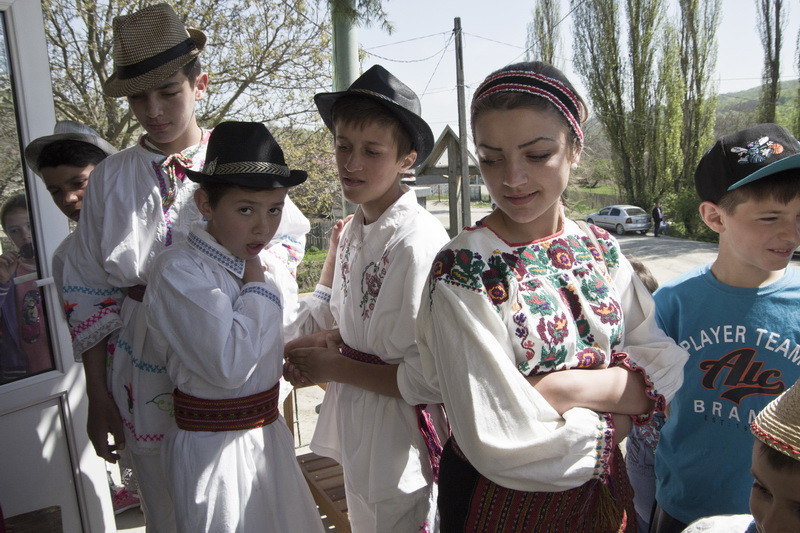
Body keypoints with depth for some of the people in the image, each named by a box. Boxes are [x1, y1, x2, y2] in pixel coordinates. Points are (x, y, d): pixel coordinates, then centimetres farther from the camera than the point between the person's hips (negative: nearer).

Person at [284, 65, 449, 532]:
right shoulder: (354, 231, 2)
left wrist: (337, 368, -17)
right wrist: (323, 342, -3)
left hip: (399, 437, -8)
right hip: (355, 429, 8)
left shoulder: (420, 243, -25)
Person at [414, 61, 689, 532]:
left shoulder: (602, 250, -5)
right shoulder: (463, 269, -23)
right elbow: (505, 444, -25)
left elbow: (662, 367, -8)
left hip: (603, 489, 5)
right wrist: (615, 419, -13)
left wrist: (568, 386, -23)